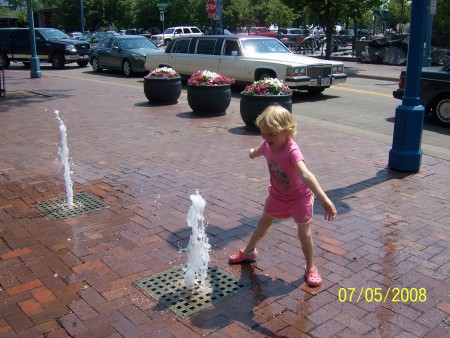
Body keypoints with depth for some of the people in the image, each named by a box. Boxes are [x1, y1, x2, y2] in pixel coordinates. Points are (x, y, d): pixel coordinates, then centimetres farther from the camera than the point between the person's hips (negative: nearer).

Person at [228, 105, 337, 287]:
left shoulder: (292, 151, -38)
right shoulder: (268, 145, -18)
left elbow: (306, 175, -55)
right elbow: (258, 152, 10)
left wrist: (324, 200, -65)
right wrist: (252, 153, 36)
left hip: (299, 198, -6)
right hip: (277, 196, 6)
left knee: (304, 234, -3)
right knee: (263, 223, 22)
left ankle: (310, 268, 20)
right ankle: (249, 251, 45)